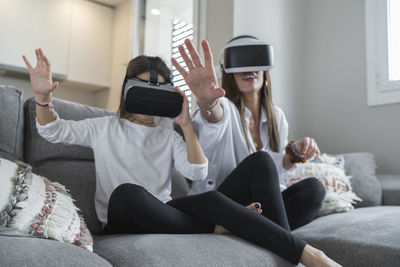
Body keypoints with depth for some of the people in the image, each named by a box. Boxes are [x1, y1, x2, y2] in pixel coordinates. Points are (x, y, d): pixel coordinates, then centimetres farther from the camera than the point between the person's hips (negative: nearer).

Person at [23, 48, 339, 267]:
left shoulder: (169, 138, 16)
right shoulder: (106, 128, 13)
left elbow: (197, 173, 1)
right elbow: (54, 130, 6)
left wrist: (186, 125, -8)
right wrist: (43, 96, -15)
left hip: (162, 214, 1)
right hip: (123, 219, -1)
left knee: (211, 199, -32)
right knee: (127, 192, -38)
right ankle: (219, 231, -28)